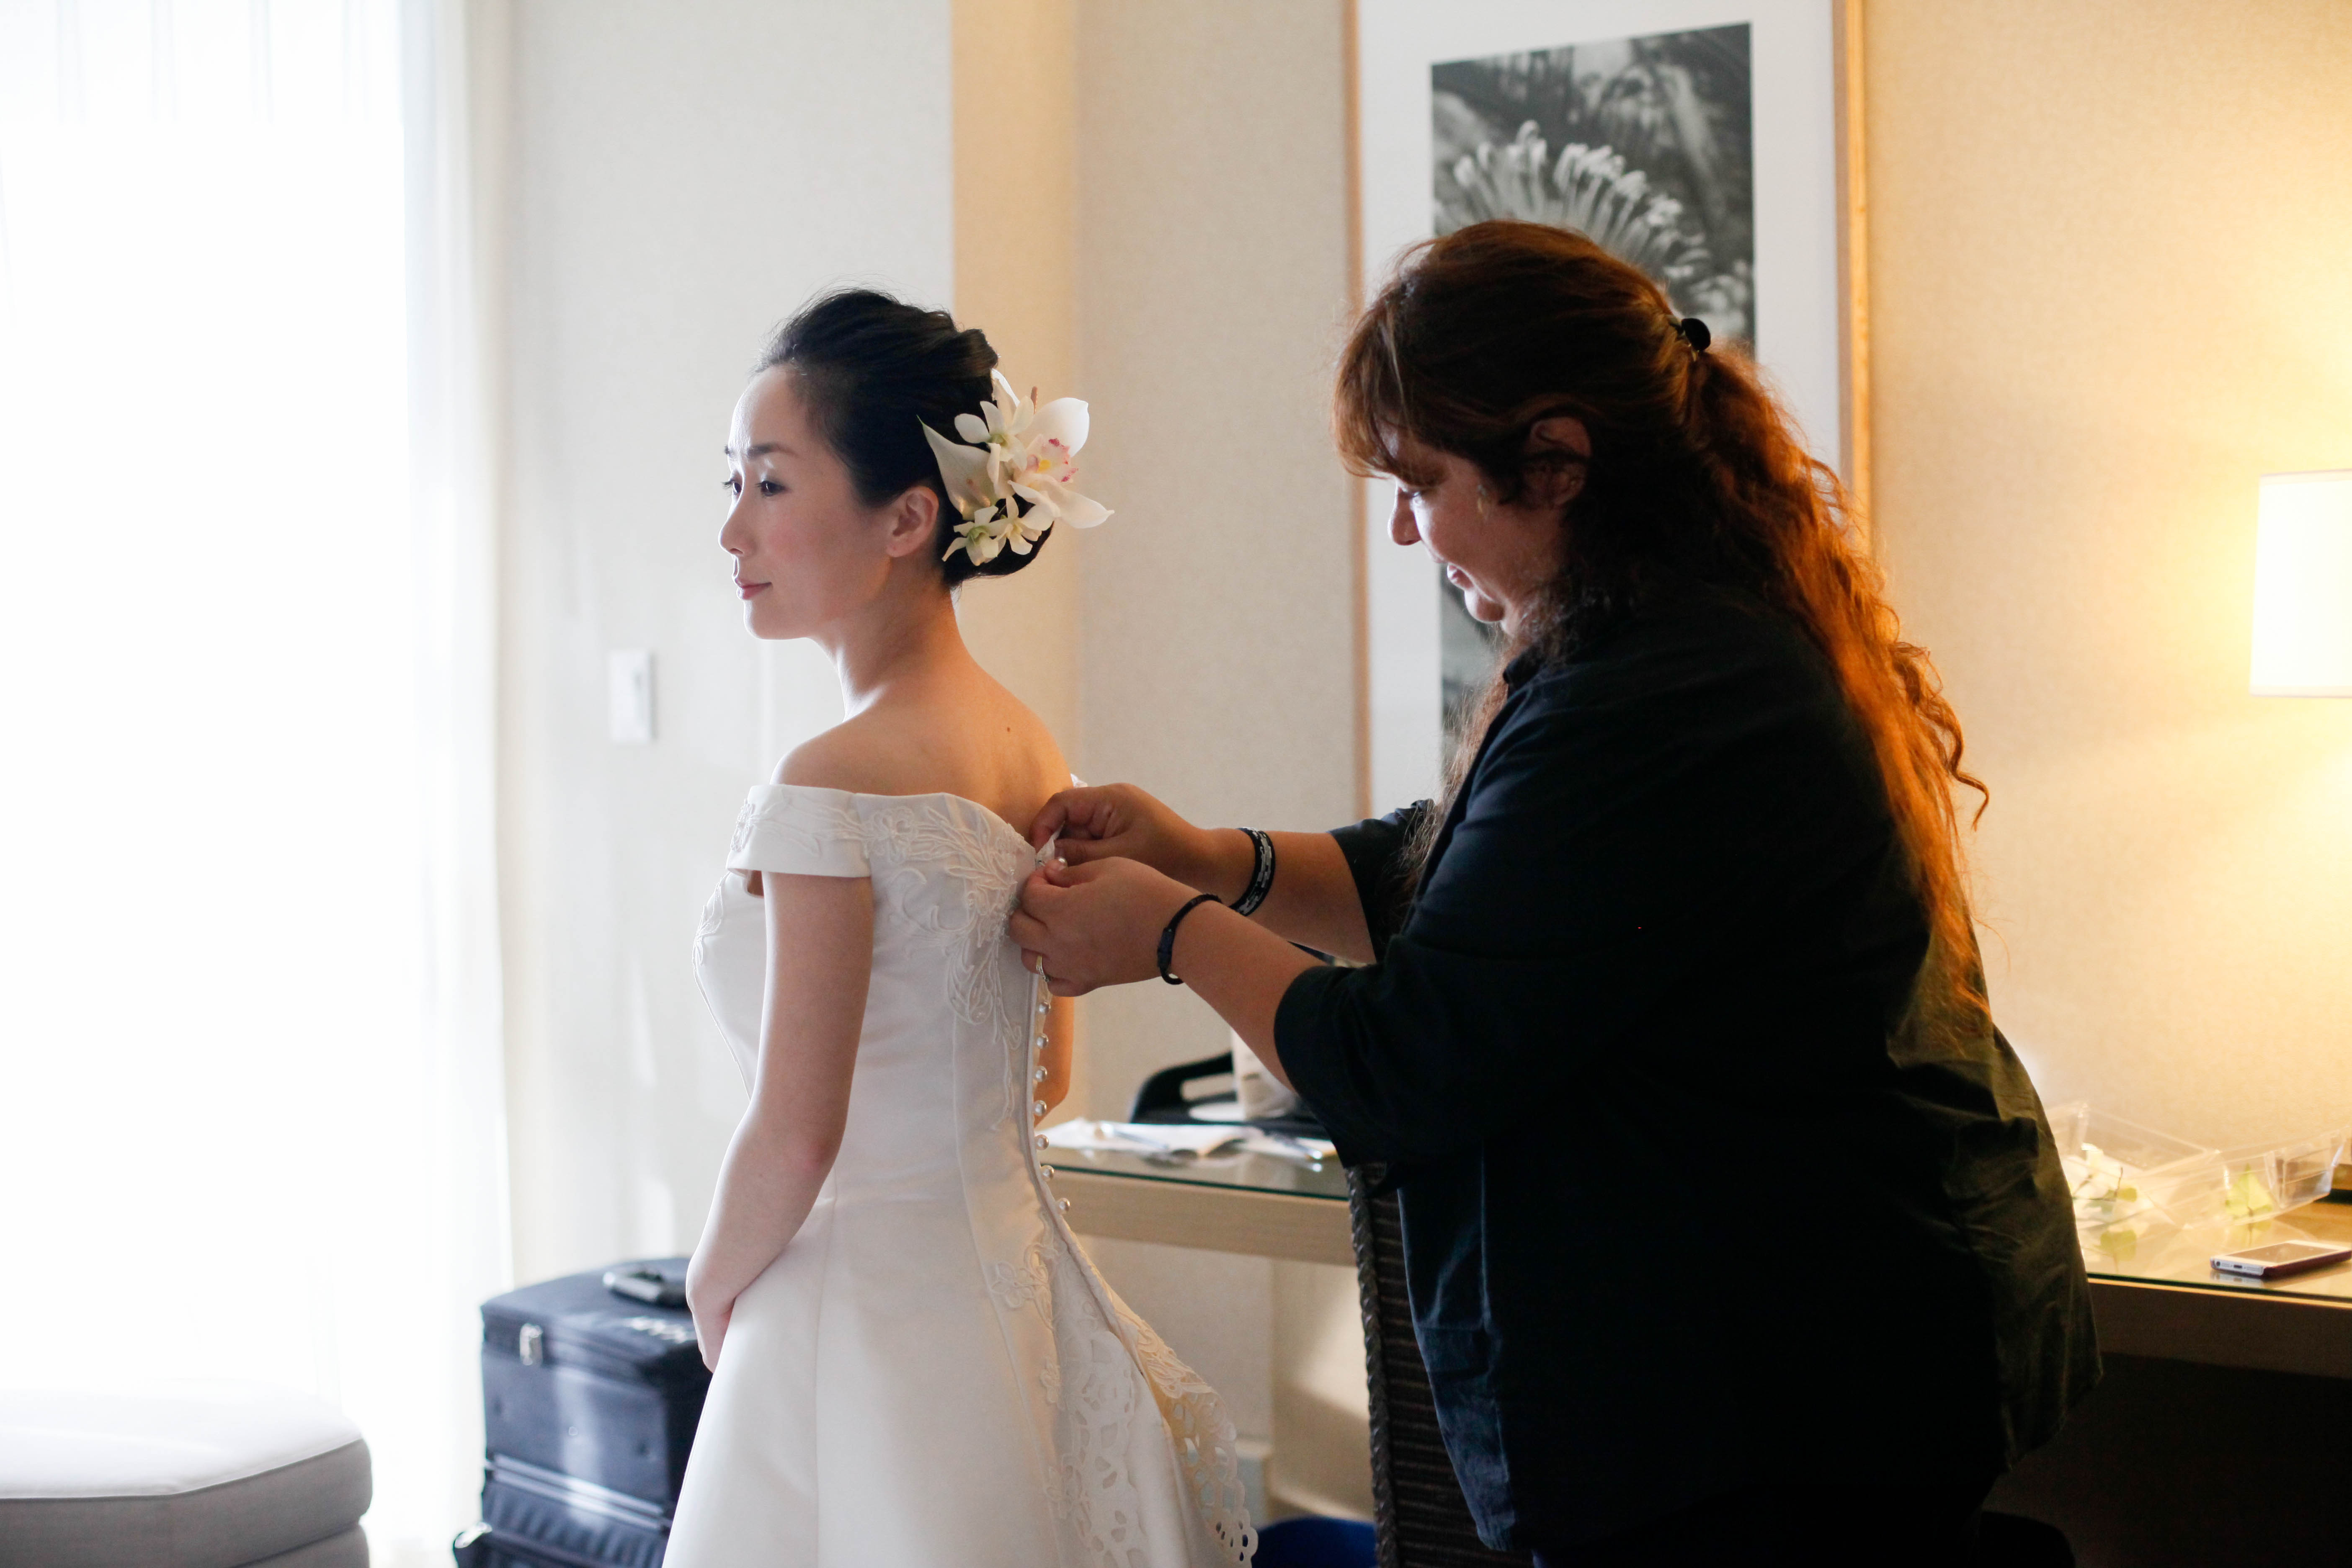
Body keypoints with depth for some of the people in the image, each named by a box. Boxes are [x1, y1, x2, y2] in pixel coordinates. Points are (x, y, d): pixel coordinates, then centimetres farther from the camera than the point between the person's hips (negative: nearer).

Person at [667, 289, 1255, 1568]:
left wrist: (714, 1293, -2)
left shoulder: (832, 788, -20)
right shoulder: (1034, 752, 4)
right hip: (1021, 1301, 8)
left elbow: (795, 1135, -18)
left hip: (862, 1323, -8)